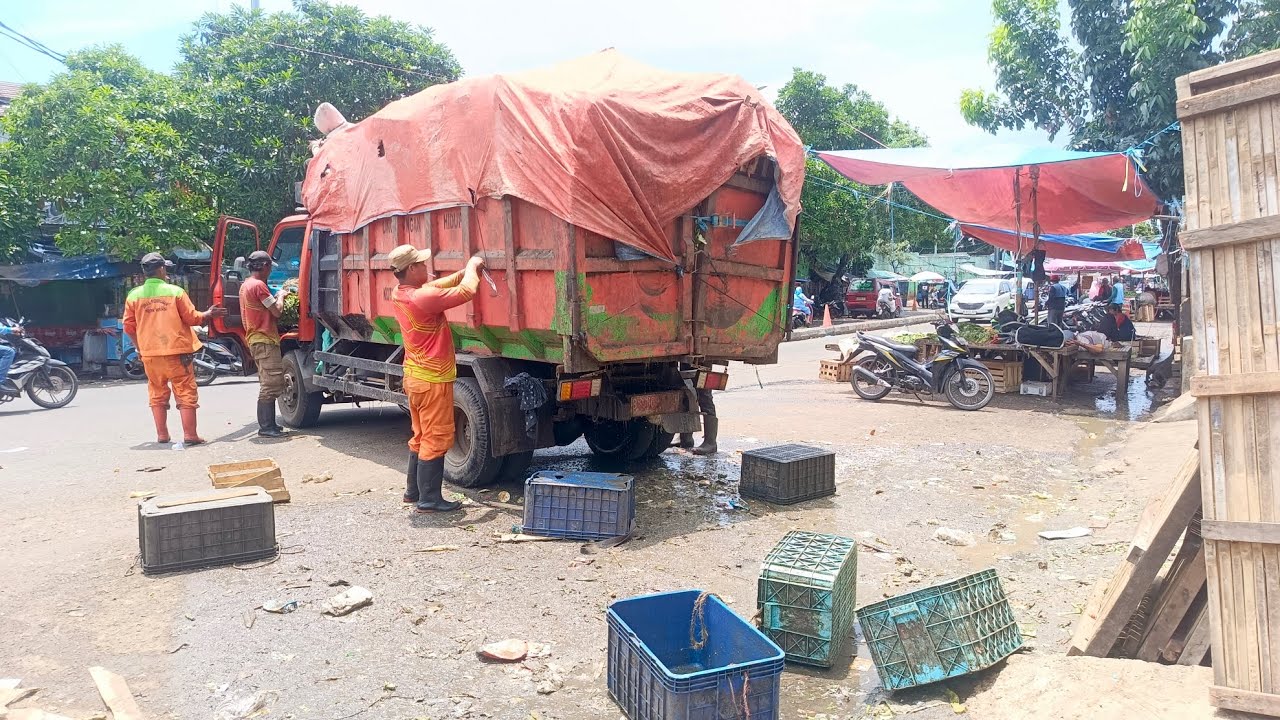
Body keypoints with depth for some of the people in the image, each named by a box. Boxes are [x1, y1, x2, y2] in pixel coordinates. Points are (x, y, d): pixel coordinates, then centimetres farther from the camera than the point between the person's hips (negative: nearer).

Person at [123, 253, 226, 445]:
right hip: (176, 351, -3)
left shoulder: (134, 295, 1)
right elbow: (192, 318, -4)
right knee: (186, 393, 1)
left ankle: (162, 435, 16)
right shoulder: (175, 291, -7)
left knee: (157, 394, 14)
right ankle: (190, 435, -2)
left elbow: (129, 327, 5)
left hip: (150, 353, 3)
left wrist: (140, 346, 20)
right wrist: (209, 314, 15)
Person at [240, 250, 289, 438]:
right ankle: (266, 427, -10)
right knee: (270, 385, -10)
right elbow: (276, 311, -13)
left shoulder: (245, 285, 17)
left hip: (256, 340, 11)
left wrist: (276, 298, 16)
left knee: (268, 385, 15)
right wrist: (281, 296, 3)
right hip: (265, 340, -11)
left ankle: (268, 424, 18)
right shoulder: (259, 285, -14)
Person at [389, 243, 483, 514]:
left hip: (415, 377, 10)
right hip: (433, 380, -10)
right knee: (436, 440, -1)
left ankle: (414, 490, 29)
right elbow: (466, 292, -21)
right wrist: (472, 267, -3)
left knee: (421, 437, 20)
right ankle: (429, 499, 5)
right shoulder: (422, 298, -24)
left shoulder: (399, 294, 4)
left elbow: (435, 286, 18)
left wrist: (463, 272, 9)